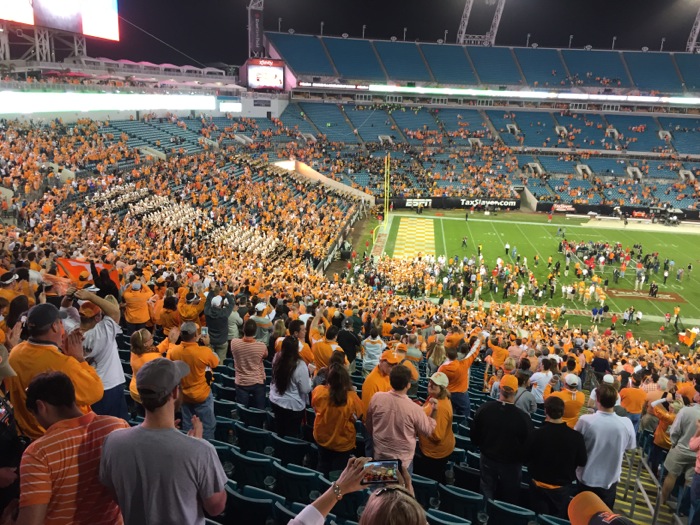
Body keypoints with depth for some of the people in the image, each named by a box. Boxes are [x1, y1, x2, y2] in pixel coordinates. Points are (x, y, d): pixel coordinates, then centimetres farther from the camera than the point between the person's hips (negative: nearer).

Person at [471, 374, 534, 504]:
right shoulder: (523, 417, -30)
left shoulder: (484, 409, -20)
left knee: (486, 498, 22)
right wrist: (520, 459, 6)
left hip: (487, 460, 2)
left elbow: (474, 436, -6)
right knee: (508, 500, 20)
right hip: (511, 464, -2)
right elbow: (527, 446, -16)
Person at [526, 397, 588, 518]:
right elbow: (582, 462, -6)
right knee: (558, 519, 22)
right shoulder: (576, 436, -21)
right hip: (562, 487, 1)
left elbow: (527, 458, -11)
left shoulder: (537, 433, -24)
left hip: (539, 486, -1)